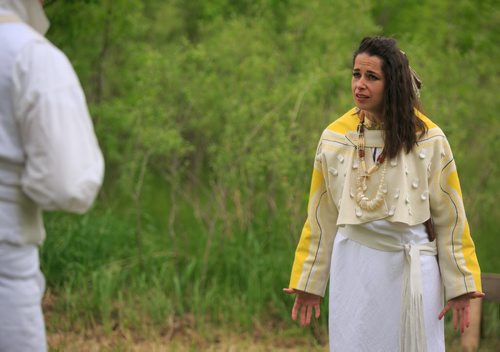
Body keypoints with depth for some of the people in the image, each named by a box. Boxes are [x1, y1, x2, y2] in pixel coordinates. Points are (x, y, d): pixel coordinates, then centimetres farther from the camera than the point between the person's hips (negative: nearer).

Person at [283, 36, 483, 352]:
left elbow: (449, 218, -2)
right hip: (355, 266, 1)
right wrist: (308, 283, 7)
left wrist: (460, 286, -3)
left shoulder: (427, 139, -5)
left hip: (412, 266, -1)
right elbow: (321, 218, 6)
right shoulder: (335, 137, 0)